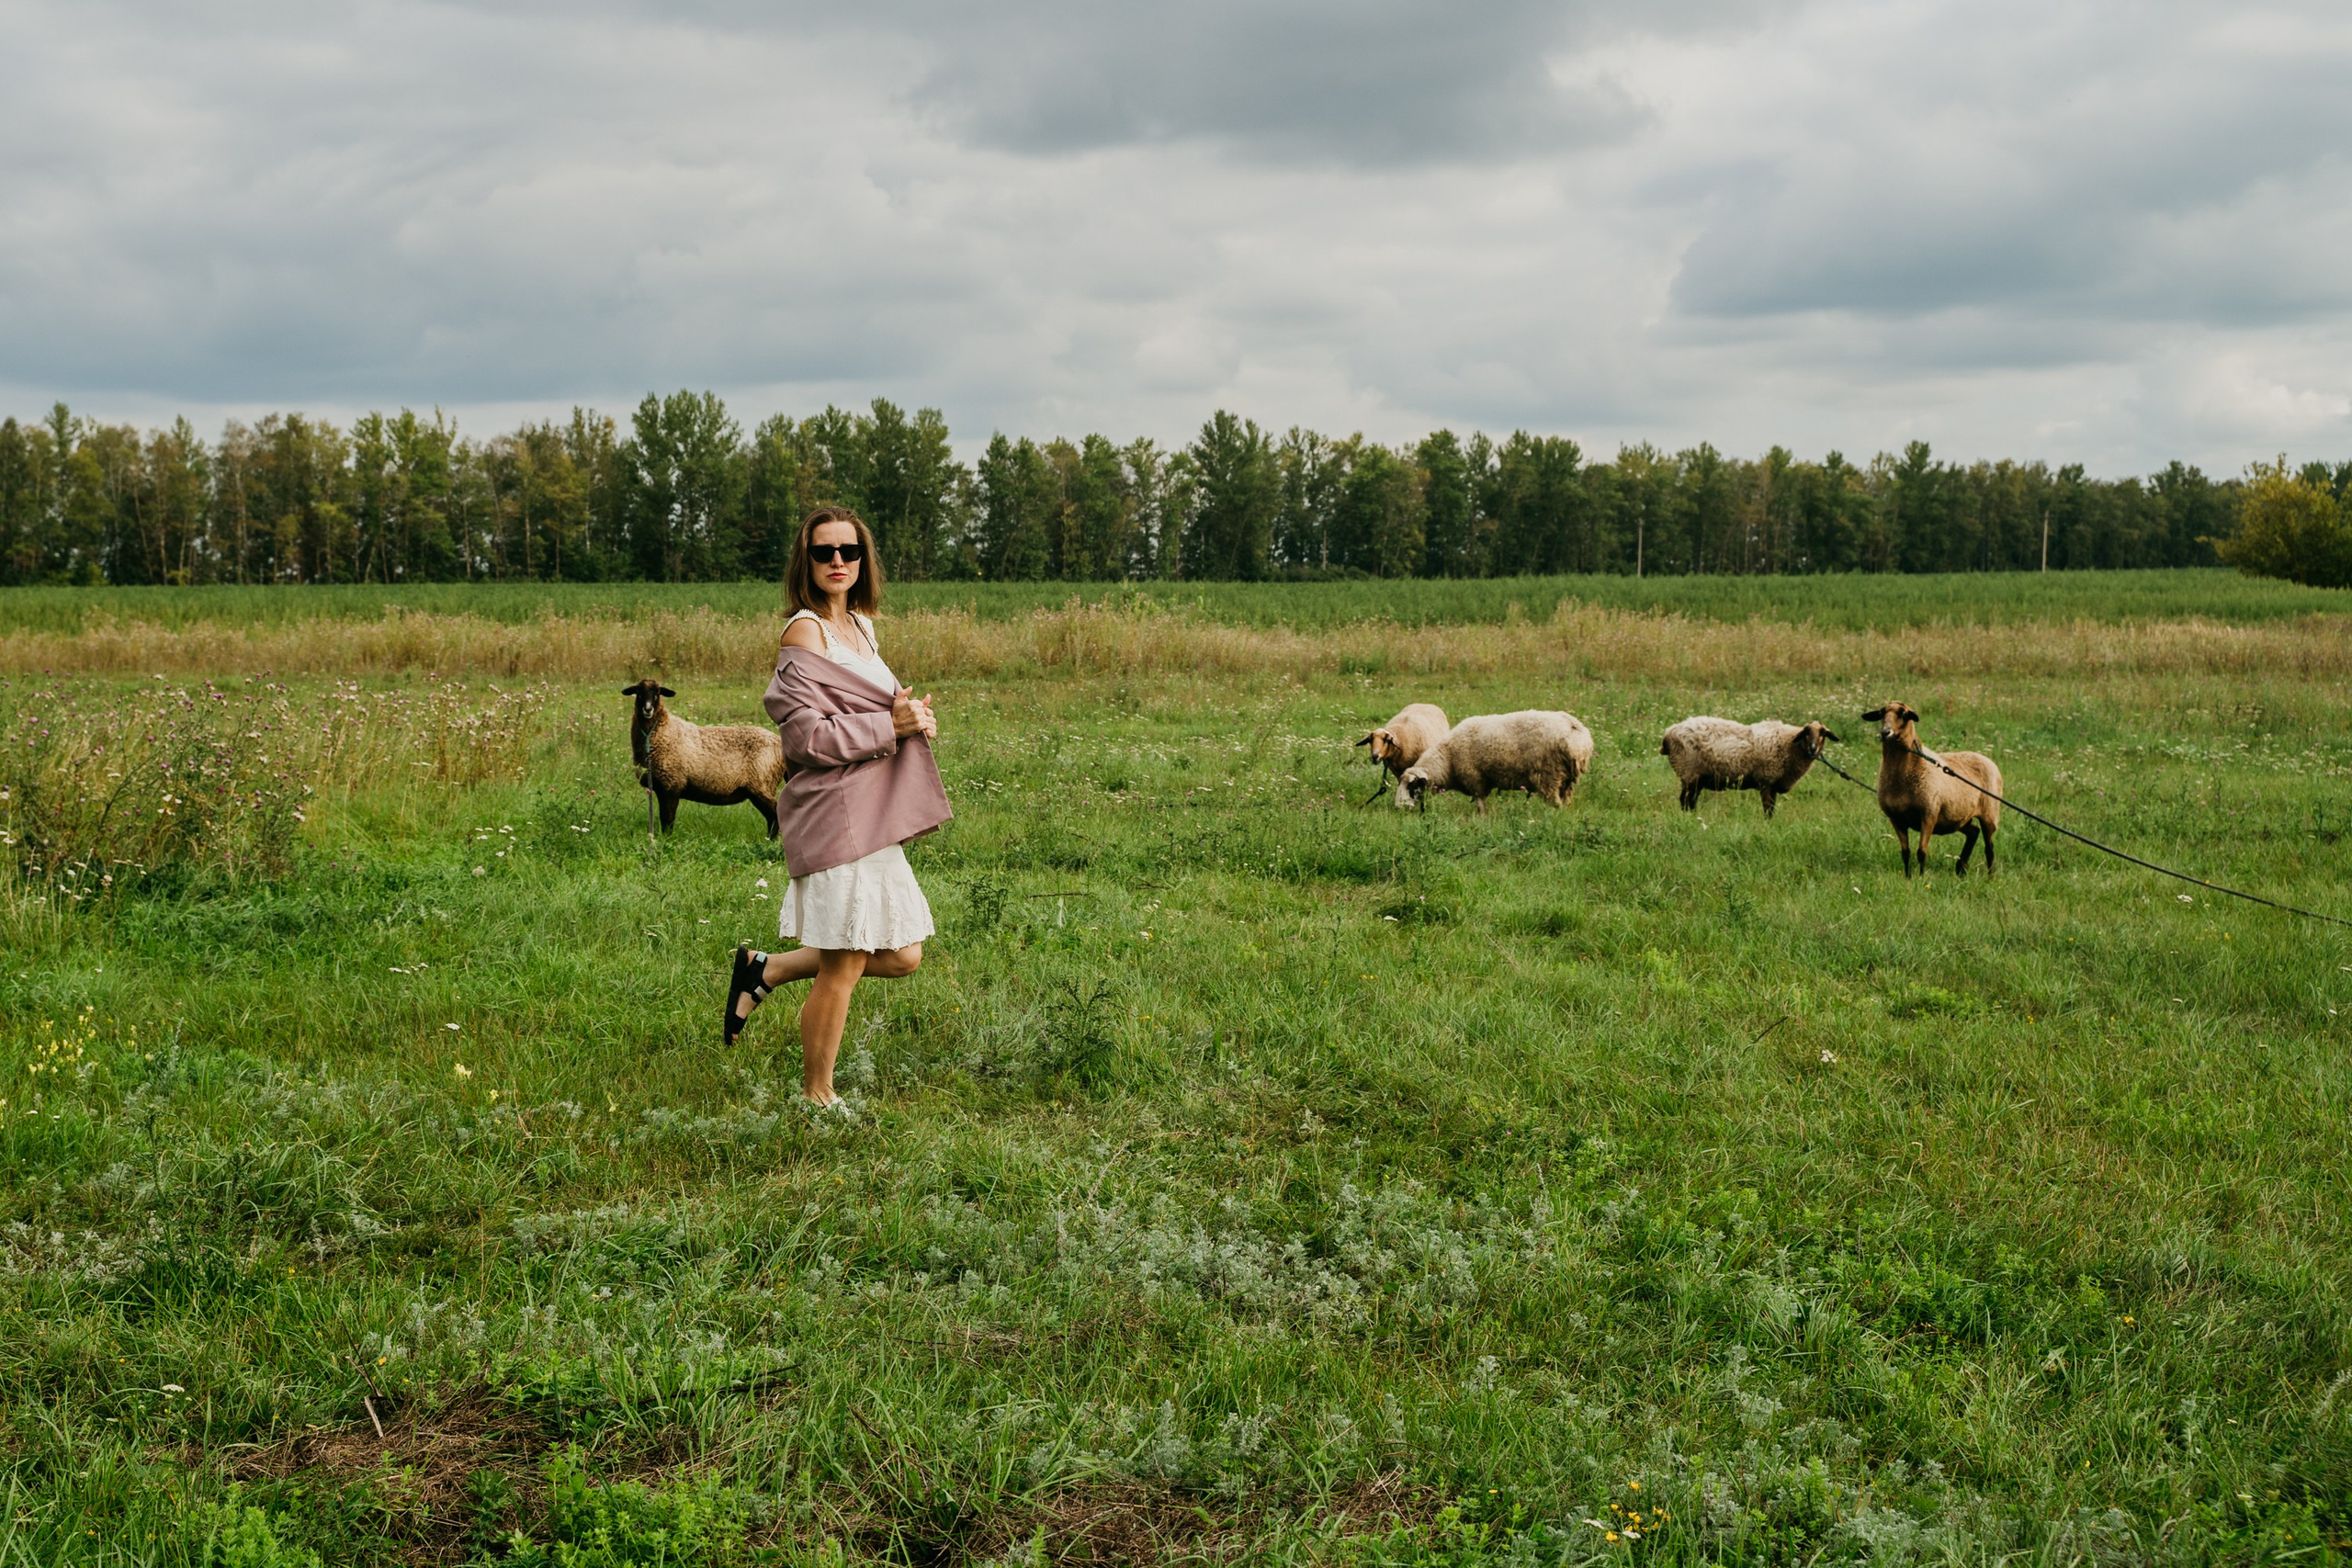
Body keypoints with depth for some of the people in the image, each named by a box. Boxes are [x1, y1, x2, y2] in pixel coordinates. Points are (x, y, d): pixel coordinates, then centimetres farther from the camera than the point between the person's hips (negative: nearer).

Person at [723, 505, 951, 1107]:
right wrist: (892, 725, -16)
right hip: (833, 813, -9)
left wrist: (911, 714, 3)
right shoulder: (804, 635, -11)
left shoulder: (860, 625, 14)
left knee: (902, 955, 13)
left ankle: (766, 969, 25)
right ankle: (817, 1096, 13)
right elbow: (808, 735, -18)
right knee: (843, 965, -2)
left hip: (870, 813, 9)